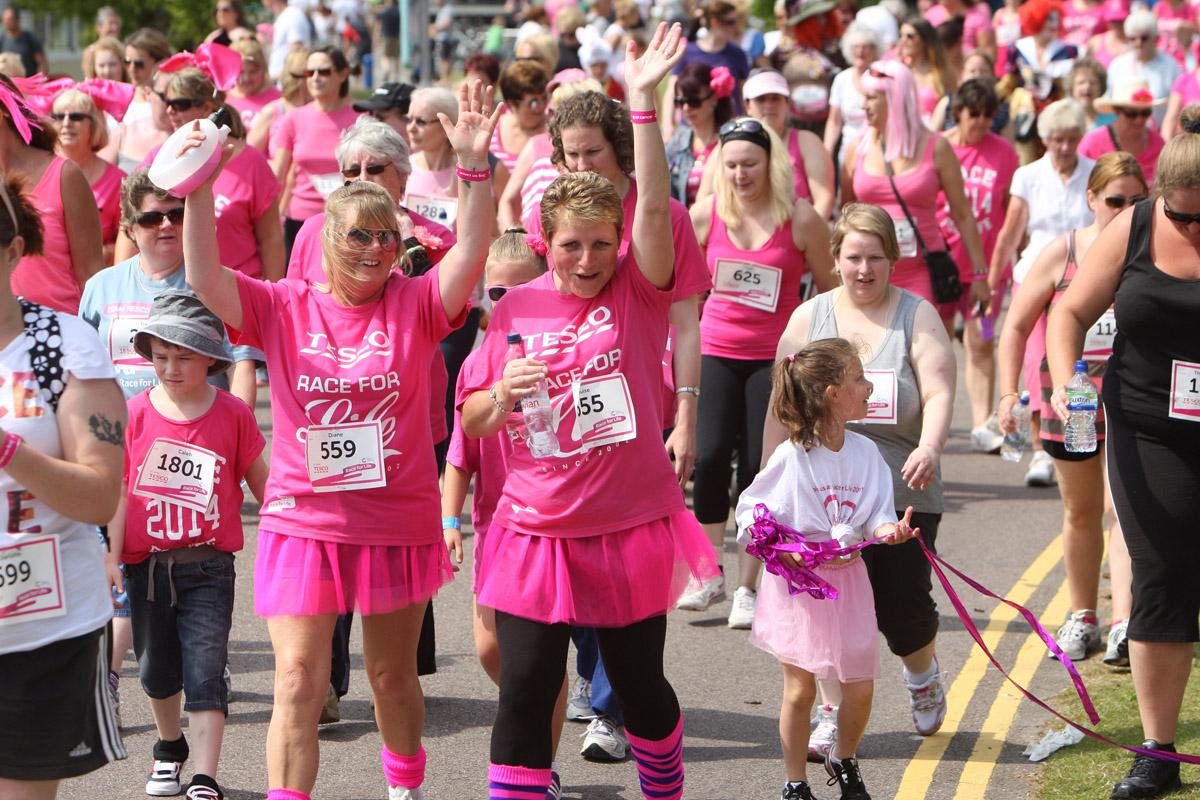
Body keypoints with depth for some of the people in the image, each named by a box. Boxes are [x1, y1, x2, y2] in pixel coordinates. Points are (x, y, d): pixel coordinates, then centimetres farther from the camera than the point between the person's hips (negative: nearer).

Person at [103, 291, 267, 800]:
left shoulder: (232, 415, -3)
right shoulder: (136, 414, -1)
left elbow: (260, 481, 8)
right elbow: (119, 490, 0)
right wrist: (112, 556, -5)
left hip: (208, 566, -2)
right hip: (147, 565, 2)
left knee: (204, 672, -7)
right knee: (156, 670, 17)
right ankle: (169, 748, 42)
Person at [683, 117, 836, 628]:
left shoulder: (800, 219, -6)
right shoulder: (706, 215, -1)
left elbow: (828, 289, 5)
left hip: (776, 356, -1)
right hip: (716, 352, 1)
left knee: (759, 467, -3)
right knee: (710, 457, -12)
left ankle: (748, 589, 8)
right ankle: (709, 575, 3)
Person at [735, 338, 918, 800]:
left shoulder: (865, 452, 0)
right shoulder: (791, 456, -14)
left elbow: (876, 512, 2)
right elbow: (752, 515, -9)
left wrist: (888, 529, -20)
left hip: (847, 578, 4)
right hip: (798, 583, -4)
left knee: (860, 688, 6)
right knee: (799, 690, 2)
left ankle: (843, 762, 32)